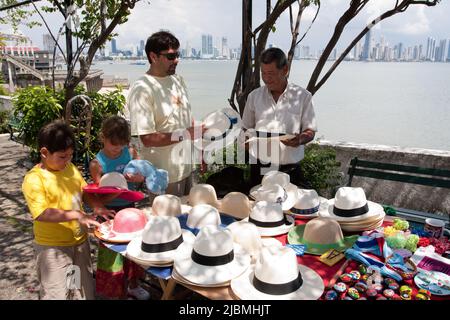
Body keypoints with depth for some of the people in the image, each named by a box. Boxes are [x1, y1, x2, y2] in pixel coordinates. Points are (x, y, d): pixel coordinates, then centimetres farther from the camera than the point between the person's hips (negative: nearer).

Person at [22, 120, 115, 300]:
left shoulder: (71, 168, 2)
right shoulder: (34, 179, -18)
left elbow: (84, 192, 12)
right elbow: (41, 213, -26)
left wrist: (96, 206, -8)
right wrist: (76, 215, -31)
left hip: (80, 241, 6)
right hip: (52, 247, -6)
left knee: (85, 290, 18)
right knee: (56, 293, 6)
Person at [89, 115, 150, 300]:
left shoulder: (131, 152, -4)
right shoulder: (97, 164, -15)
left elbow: (143, 175, -1)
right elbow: (100, 198, -16)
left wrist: (136, 177, -24)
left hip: (130, 208, 5)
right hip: (111, 212, -4)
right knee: (113, 253, 6)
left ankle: (133, 286, 42)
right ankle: (116, 292, 28)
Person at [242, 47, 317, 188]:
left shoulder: (303, 96, 0)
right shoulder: (254, 96, 7)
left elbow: (310, 131, 3)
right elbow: (247, 130, 14)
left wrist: (300, 139, -19)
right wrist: (252, 156, 1)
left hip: (290, 170, -1)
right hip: (259, 169, 2)